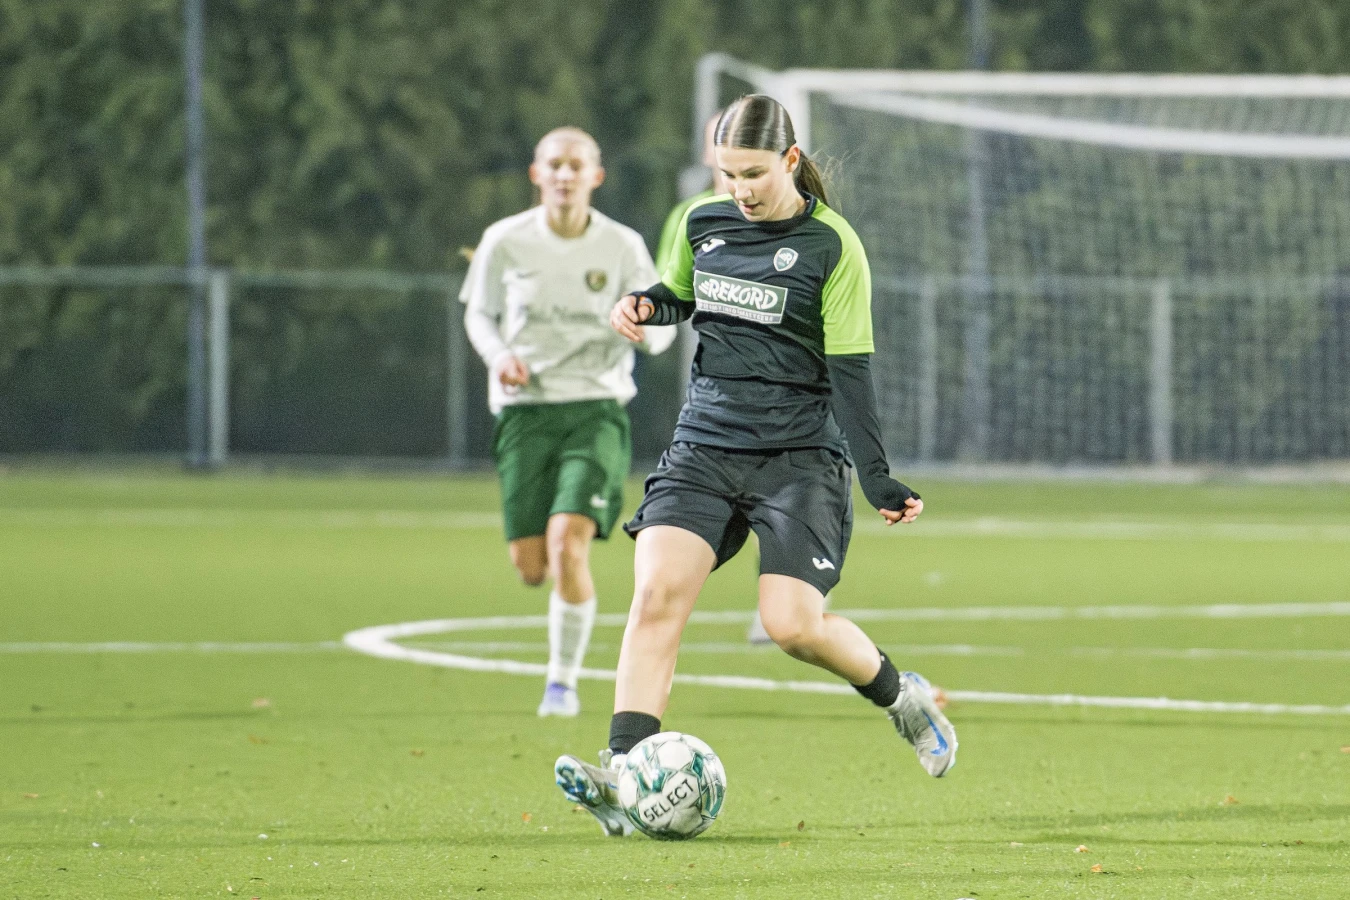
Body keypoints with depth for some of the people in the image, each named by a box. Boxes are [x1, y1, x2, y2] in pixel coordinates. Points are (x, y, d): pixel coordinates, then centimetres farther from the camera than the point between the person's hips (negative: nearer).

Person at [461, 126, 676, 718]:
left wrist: (650, 328, -21)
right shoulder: (506, 241, -1)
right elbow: (478, 313, 12)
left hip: (596, 408, -1)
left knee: (568, 542, -20)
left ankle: (563, 680, -3)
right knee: (531, 567, -2)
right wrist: (499, 357, -8)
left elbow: (658, 331, 4)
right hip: (526, 408, 1)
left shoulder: (622, 246, -3)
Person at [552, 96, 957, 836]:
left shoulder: (831, 246, -6)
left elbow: (849, 368, -7)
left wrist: (876, 476, -13)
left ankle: (900, 696, 17)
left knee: (793, 624, -15)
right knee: (657, 592, -18)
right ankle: (622, 774, -25)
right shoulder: (703, 224, 7)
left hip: (799, 455, -4)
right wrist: (645, 305, 2)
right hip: (705, 445, 4)